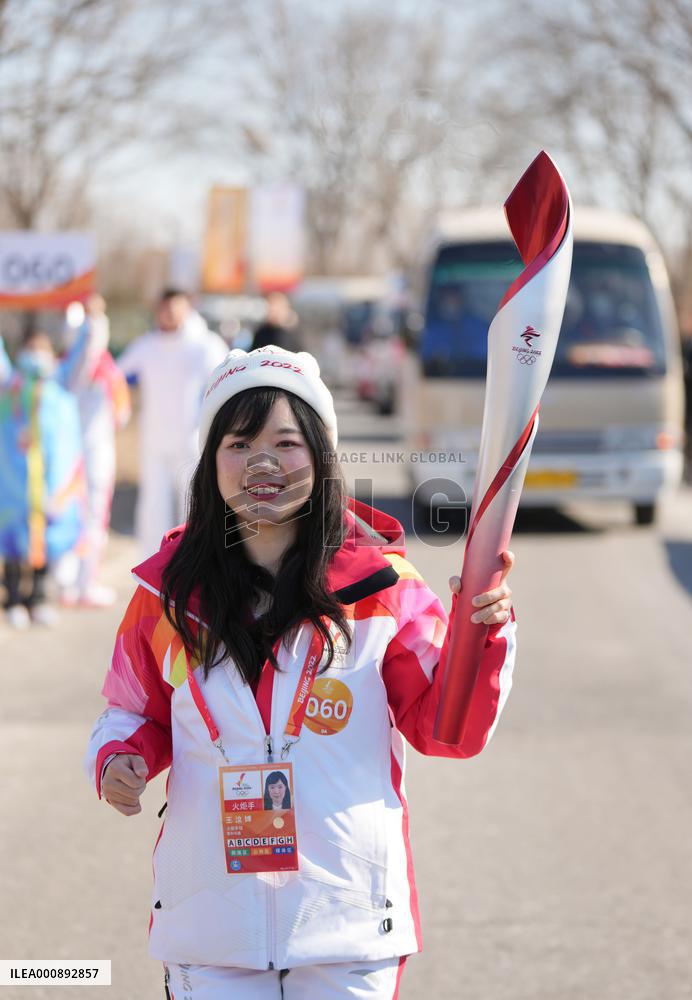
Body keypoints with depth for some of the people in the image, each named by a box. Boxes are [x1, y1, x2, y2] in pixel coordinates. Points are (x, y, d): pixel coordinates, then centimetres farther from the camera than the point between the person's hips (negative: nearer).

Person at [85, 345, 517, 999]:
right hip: (207, 915, 1)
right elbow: (136, 712, 17)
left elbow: (447, 728, -1)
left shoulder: (380, 583, -2)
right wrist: (120, 758, -4)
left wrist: (482, 635, -16)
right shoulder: (168, 591, 2)